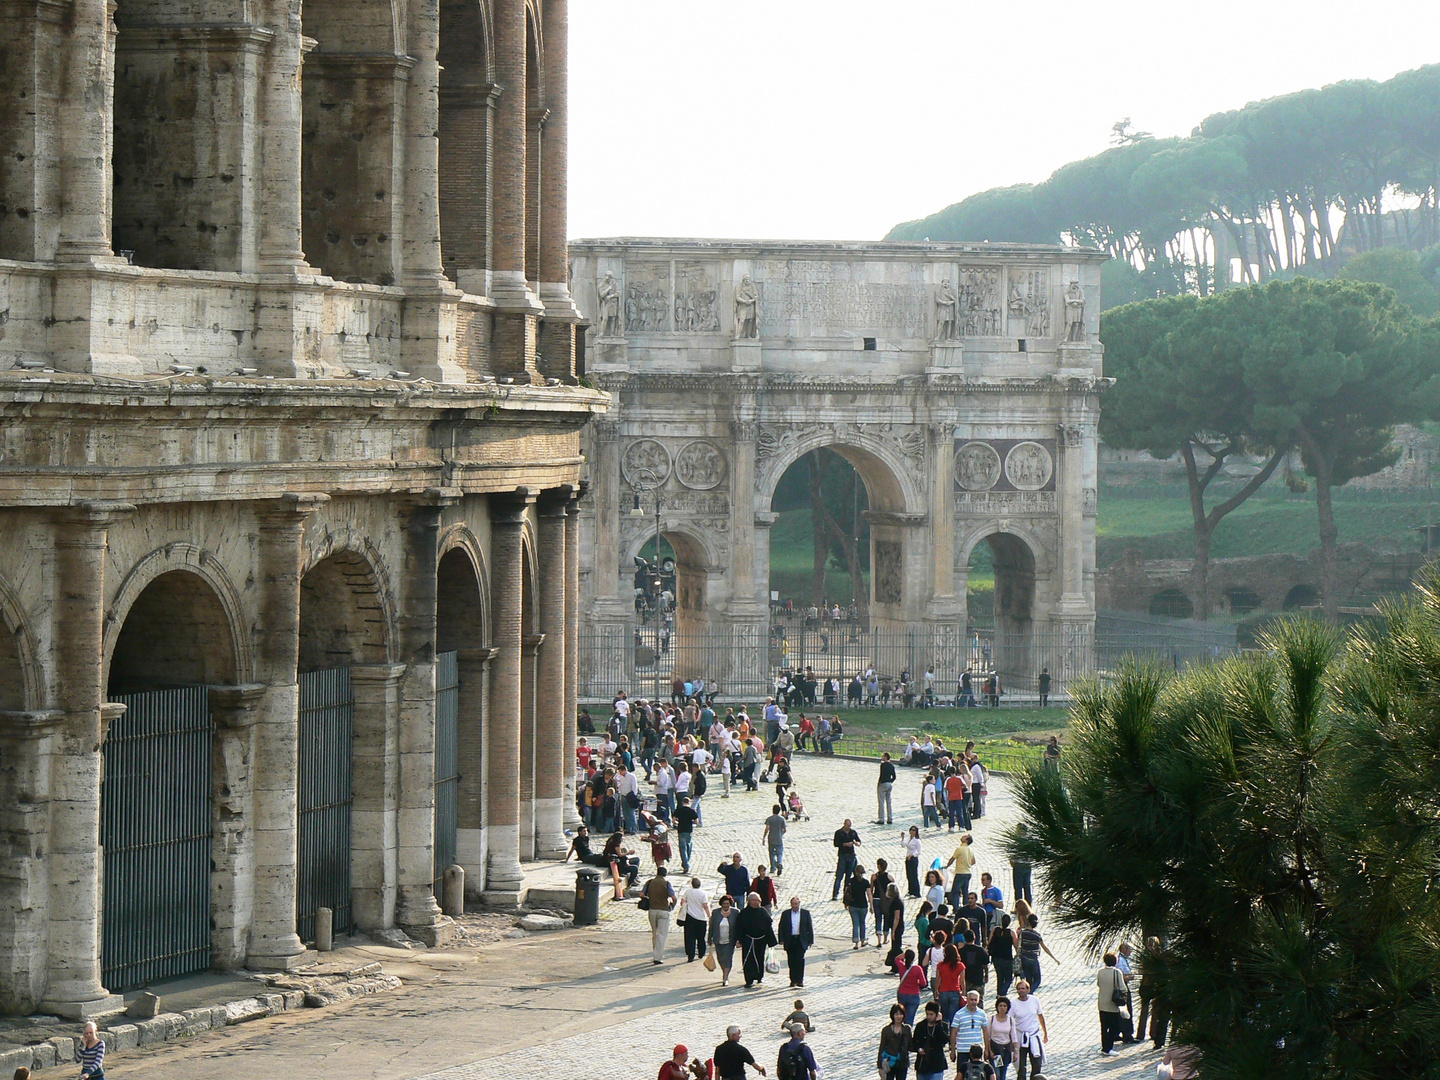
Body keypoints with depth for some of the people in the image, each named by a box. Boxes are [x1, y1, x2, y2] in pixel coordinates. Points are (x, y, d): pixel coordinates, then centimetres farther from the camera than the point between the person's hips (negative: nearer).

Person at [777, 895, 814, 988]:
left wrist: (810, 941, 3)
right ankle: (793, 980, 11)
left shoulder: (805, 913, 6)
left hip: (801, 941, -1)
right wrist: (782, 941, -2)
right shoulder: (785, 914, 7)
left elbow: (810, 927, 8)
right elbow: (781, 928, 7)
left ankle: (800, 980, -8)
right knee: (791, 961, 3)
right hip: (790, 941, 1)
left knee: (800, 960, -10)